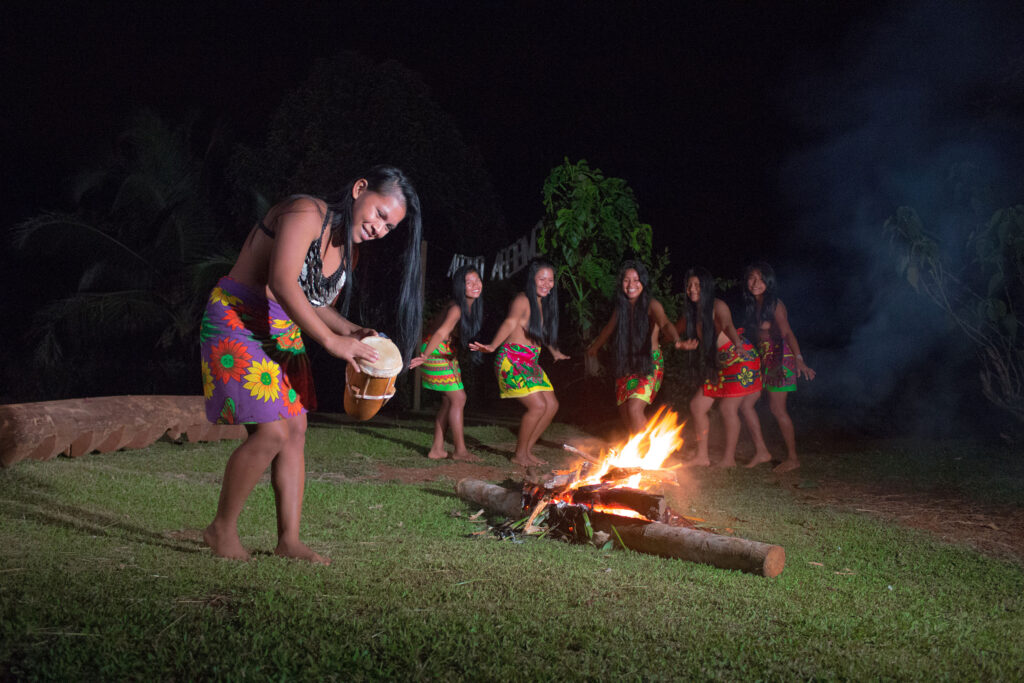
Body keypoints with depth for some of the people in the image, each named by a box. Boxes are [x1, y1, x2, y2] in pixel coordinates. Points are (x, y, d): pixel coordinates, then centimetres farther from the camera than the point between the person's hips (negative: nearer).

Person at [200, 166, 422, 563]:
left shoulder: (347, 250, 9)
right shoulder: (306, 213, -18)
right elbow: (282, 283, -29)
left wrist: (351, 331, -4)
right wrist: (331, 340, -28)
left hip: (283, 337, 9)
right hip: (237, 322, -9)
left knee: (295, 431, 3)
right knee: (271, 433, -14)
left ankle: (289, 540, 11)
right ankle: (221, 529, 5)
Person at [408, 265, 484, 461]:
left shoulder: (472, 305, 5)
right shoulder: (456, 308, -23)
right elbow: (441, 333, -37)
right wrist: (425, 355, -46)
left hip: (447, 353, 9)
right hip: (436, 351, -9)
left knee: (449, 401, 9)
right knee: (458, 399, -7)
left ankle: (437, 449, 14)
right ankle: (460, 451, 1)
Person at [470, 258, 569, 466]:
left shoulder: (543, 303, 13)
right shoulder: (522, 300, -13)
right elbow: (510, 323, -32)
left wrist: (555, 352, 42)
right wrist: (493, 346, -47)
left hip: (530, 363, 9)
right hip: (512, 360, -9)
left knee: (552, 405, 5)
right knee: (538, 406, -16)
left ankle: (527, 450, 18)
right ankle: (519, 454, 2)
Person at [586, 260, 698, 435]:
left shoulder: (652, 305, -12)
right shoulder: (621, 306, 5)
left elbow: (665, 323, -32)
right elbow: (608, 329, 24)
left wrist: (677, 341, -53)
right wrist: (594, 347, 40)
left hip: (650, 364, -6)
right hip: (626, 365, 6)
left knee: (634, 409, -19)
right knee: (624, 411, 5)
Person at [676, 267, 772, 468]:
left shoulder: (718, 306, -17)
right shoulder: (692, 313, 6)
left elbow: (728, 325, -37)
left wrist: (737, 344, -53)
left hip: (741, 359, -8)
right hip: (720, 365, 8)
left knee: (728, 408, -7)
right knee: (697, 405, 5)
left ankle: (729, 459, 6)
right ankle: (702, 456, 14)